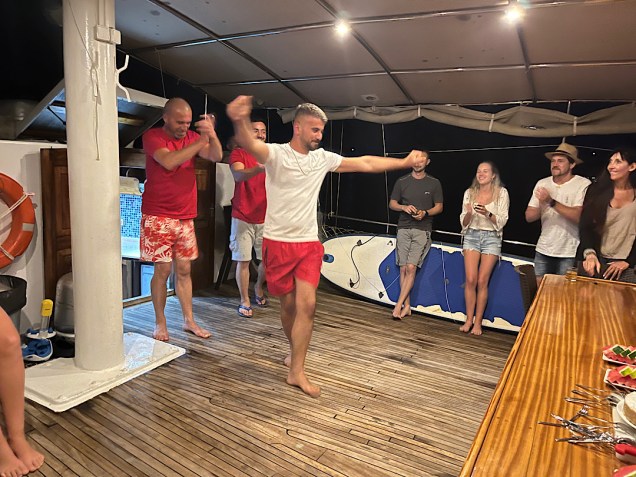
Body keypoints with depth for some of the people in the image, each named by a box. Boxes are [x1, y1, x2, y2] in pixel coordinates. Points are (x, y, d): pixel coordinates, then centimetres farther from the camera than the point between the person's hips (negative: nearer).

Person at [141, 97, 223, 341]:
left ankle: (189, 320, 19)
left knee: (184, 270, 10)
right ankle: (160, 323, 15)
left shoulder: (192, 137, 8)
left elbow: (216, 156, -8)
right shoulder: (153, 136, -6)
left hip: (185, 217, 4)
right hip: (158, 217, -4)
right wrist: (201, 141, -24)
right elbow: (169, 161, -24)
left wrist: (212, 135, -27)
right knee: (163, 270, -1)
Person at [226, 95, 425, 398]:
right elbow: (249, 144, -33)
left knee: (307, 304, -6)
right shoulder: (276, 154, -11)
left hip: (309, 244, 3)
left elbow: (366, 163, 10)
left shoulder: (323, 158, 5)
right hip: (278, 243, -3)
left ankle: (296, 371, 6)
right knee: (288, 304, 10)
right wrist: (240, 121, -56)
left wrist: (404, 162, 7)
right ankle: (295, 352, 37)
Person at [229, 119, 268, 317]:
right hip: (243, 217, -3)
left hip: (265, 218, 3)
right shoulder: (238, 153, -2)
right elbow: (238, 175, -24)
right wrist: (258, 169, -41)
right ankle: (245, 301, 15)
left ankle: (258, 287, 34)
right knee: (243, 260, -1)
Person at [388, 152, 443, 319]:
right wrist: (404, 207, -10)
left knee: (411, 268, -12)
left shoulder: (434, 183, 6)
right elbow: (392, 203, 11)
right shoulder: (402, 181, 9)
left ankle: (398, 305, -6)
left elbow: (439, 206, 8)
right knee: (403, 269, 1)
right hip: (404, 228, 2)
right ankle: (407, 306, 10)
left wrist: (425, 213, -12)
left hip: (422, 230, -2)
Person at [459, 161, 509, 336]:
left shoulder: (501, 193, -2)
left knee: (482, 282, -2)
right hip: (471, 237, 2)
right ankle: (469, 319, 8)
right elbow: (464, 223, 5)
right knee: (470, 280, -4)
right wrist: (469, 213, -17)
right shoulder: (469, 192, 4)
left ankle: (478, 321, 9)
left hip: (491, 238, -2)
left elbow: (501, 221, -7)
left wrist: (487, 213, -24)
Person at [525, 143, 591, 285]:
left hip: (569, 254, -4)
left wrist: (551, 202, -25)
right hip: (543, 250, 4)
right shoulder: (542, 183, 3)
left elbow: (580, 217, -21)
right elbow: (529, 217, 2)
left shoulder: (583, 184, -10)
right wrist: (541, 206, -19)